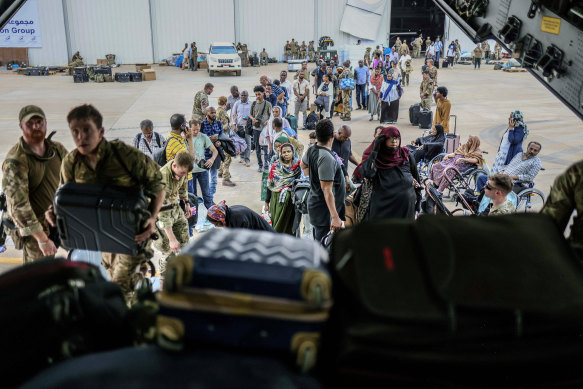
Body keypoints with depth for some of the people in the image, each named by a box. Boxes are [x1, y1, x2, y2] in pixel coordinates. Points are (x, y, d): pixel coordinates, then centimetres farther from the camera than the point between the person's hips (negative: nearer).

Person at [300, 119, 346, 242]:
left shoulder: (311, 150, 2)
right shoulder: (327, 158, -26)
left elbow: (303, 165, 25)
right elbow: (327, 189, -29)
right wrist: (335, 217, -30)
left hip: (315, 203, 10)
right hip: (325, 209, -10)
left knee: (318, 242, 23)